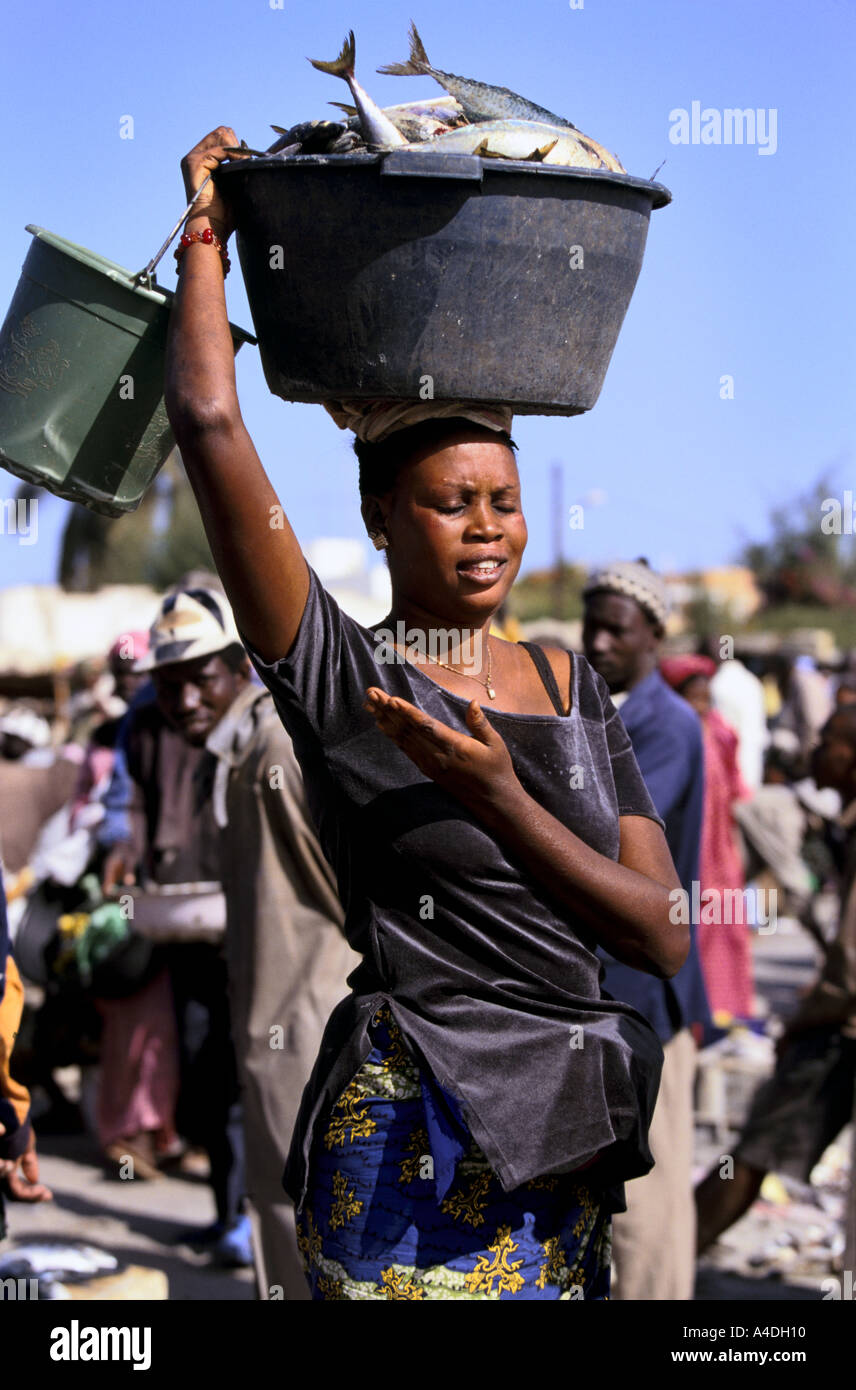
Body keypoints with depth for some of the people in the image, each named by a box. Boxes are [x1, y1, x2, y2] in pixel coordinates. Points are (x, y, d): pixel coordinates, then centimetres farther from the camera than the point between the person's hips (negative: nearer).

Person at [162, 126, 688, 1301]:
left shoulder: (571, 687, 11)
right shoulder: (340, 677, -5)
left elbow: (664, 939, 2)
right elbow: (209, 421, -15)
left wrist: (500, 803, -12)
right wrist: (208, 232, 1)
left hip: (563, 1143, 6)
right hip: (418, 1143, -6)